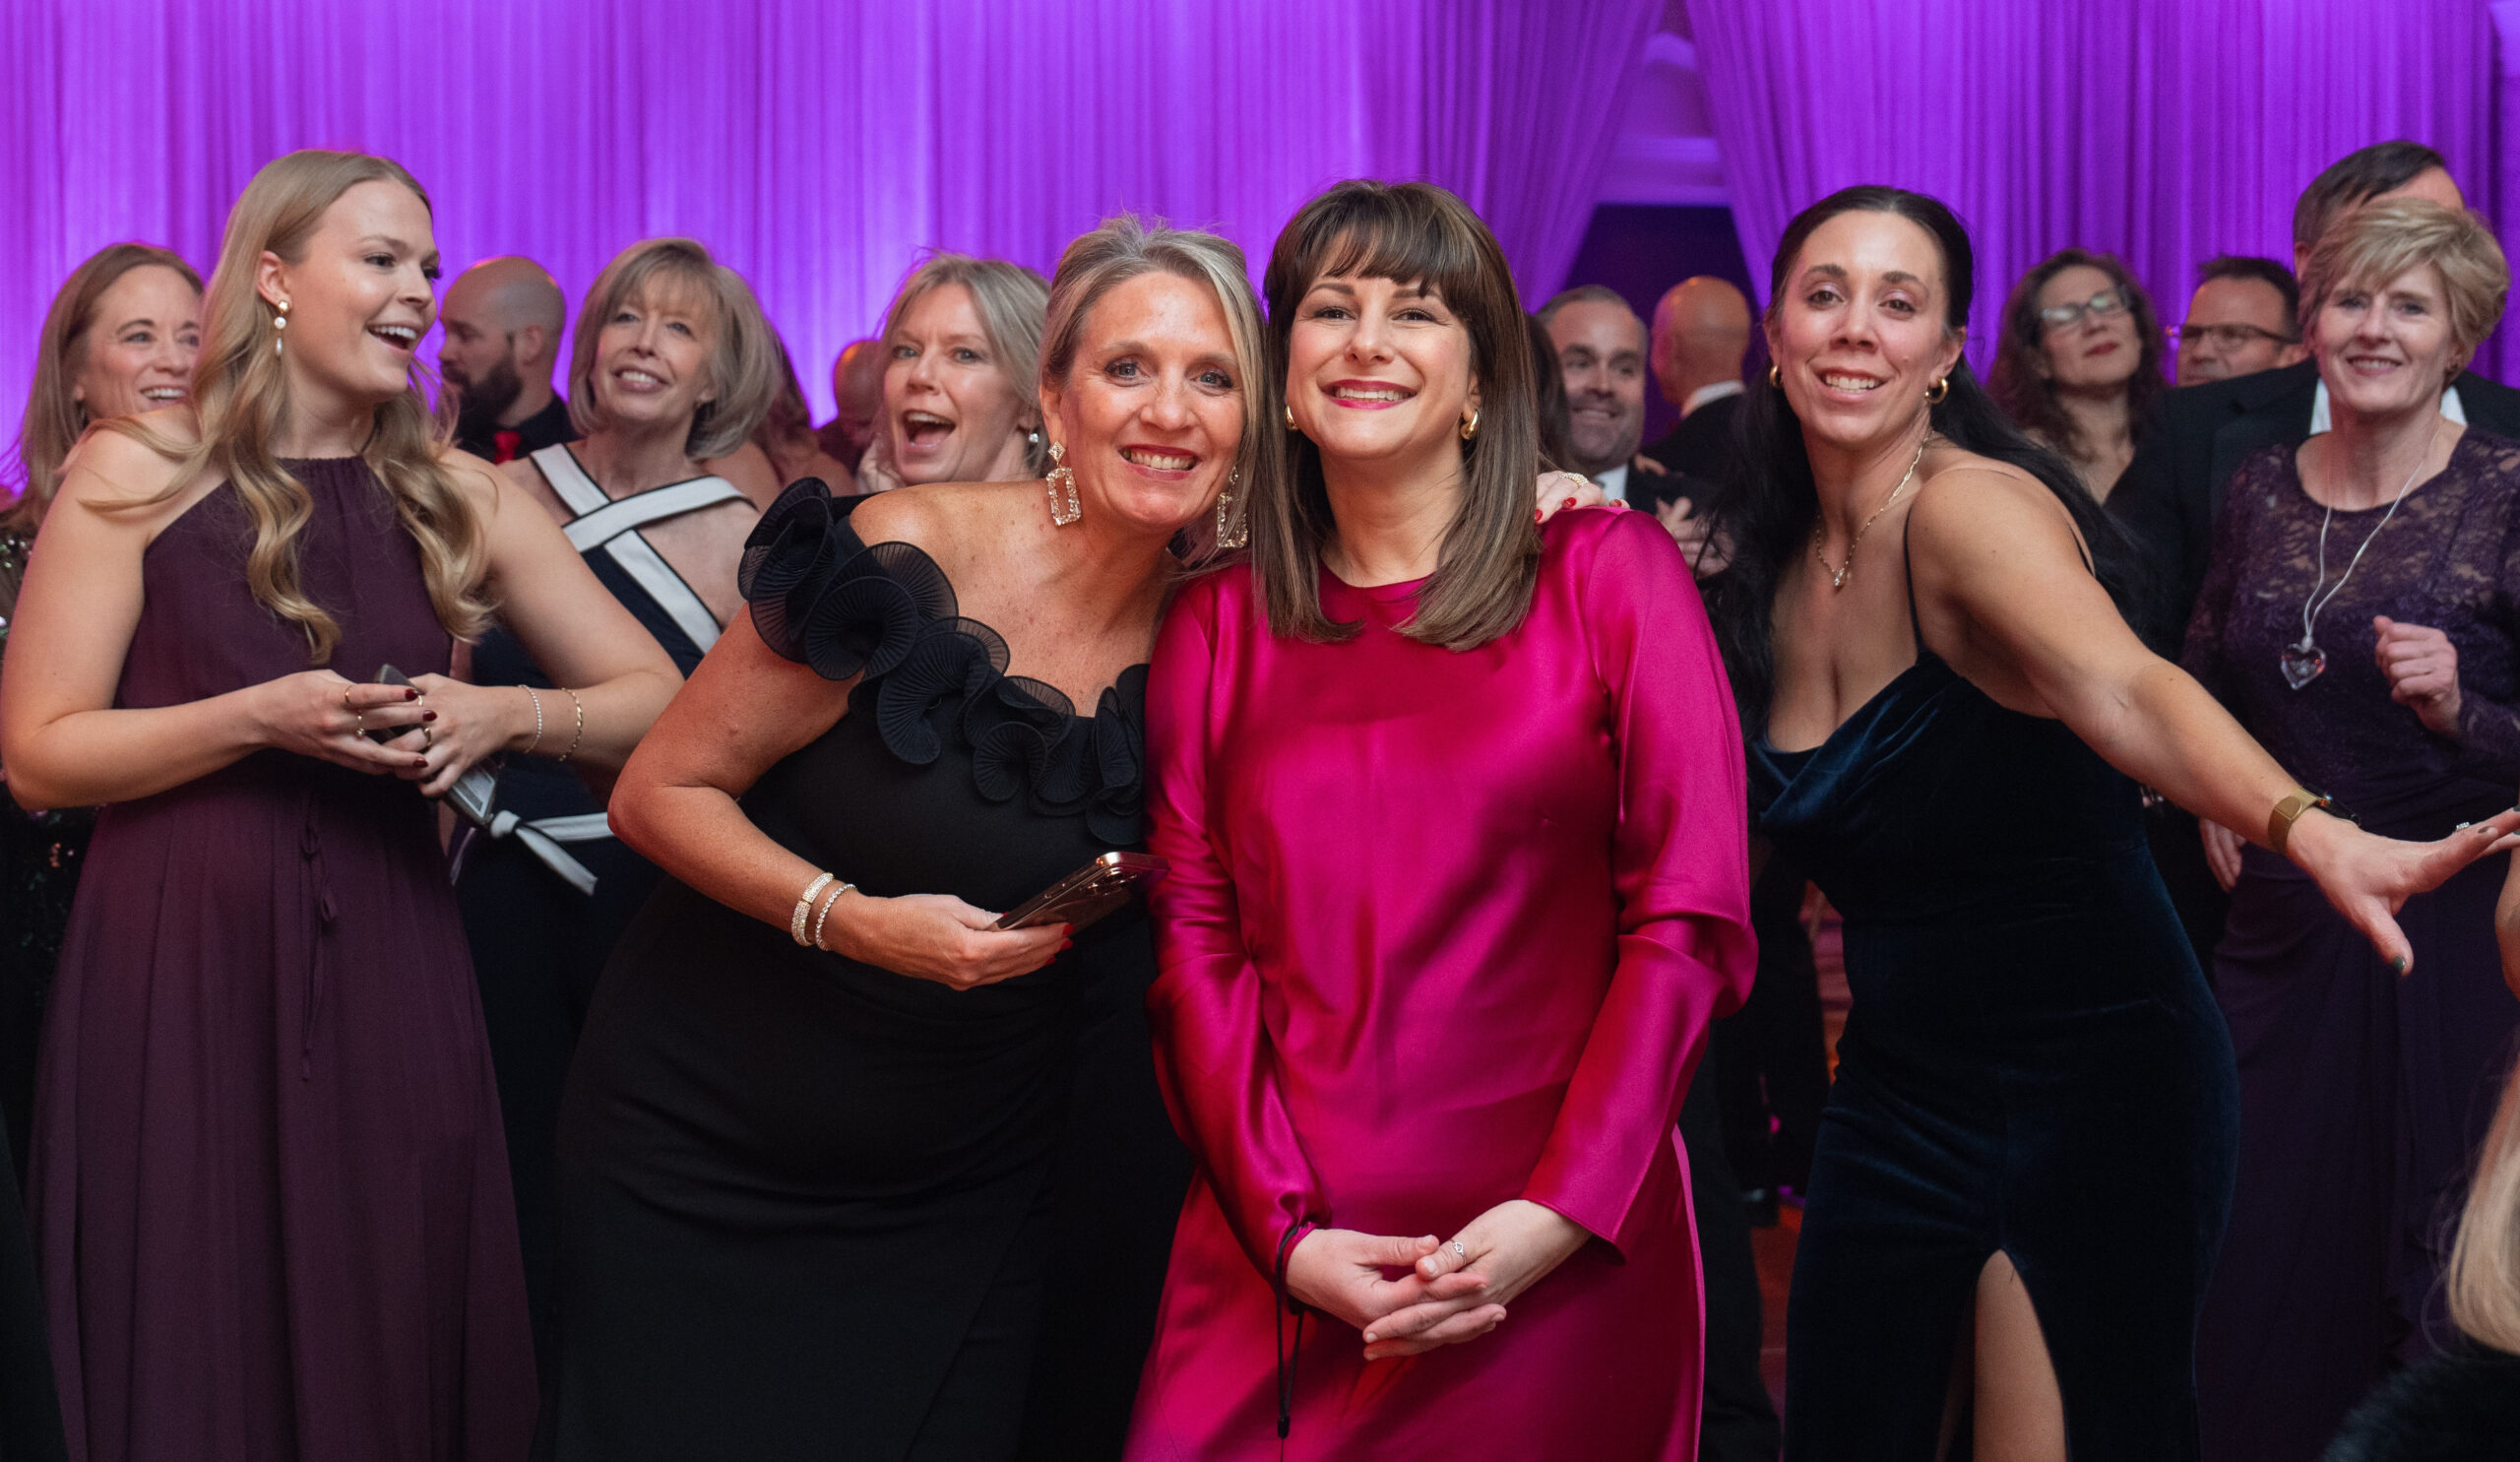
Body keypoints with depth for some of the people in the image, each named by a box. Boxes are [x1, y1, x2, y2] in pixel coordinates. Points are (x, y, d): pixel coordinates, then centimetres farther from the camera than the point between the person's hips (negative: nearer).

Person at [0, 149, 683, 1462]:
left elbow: (655, 698, 10)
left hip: (390, 972, 3)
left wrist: (506, 714, -9)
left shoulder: (461, 501, 9)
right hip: (178, 975, -3)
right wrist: (261, 719, -15)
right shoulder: (135, 476, 1)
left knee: (401, 1356, 5)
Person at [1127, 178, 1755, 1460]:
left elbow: (1690, 920, -3)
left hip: (1562, 1267, -2)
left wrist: (1556, 1218, -12)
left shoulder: (1611, 573, 2)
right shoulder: (1216, 622, 9)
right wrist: (1287, 1231, -9)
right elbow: (1194, 941, 5)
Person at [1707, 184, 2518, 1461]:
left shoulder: (1971, 505, -18)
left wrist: (2305, 827, -54)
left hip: (2093, 1080, -7)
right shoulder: (1772, 558, 4)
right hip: (1899, 1087, 7)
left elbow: (2123, 691, -35)